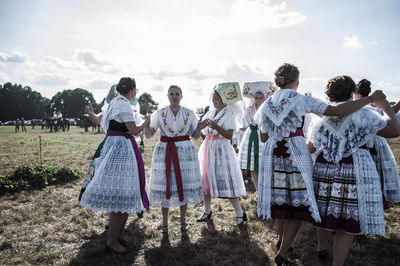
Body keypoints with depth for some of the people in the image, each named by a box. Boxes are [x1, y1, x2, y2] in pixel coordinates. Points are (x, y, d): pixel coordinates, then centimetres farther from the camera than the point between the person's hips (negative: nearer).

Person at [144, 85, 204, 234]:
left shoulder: (189, 114, 4)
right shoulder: (159, 113, 2)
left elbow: (195, 137, 8)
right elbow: (149, 135, 2)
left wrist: (199, 128, -11)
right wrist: (146, 124, -16)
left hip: (185, 151, 1)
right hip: (164, 152, 0)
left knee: (184, 183, 5)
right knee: (164, 185, 2)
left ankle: (183, 220, 24)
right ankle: (164, 222, 19)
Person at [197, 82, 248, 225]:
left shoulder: (228, 115, -7)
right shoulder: (210, 113, 11)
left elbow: (229, 135, -17)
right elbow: (200, 130, 14)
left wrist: (216, 126, -26)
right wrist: (204, 124, -6)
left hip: (221, 150, -6)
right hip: (208, 148, 6)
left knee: (226, 181, -6)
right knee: (206, 179, 10)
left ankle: (240, 212, 7)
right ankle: (207, 211, 25)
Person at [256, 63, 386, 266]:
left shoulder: (267, 104, 6)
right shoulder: (301, 100, -7)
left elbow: (263, 137, 10)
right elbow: (338, 111, -14)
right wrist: (371, 98, -4)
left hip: (273, 155, 5)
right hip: (296, 154, -5)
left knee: (280, 201, 17)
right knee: (298, 203, 6)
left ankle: (282, 241, 34)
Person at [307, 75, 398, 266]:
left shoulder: (319, 119, 3)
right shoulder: (363, 115, -7)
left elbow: (311, 147, 11)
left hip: (324, 171, 4)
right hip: (355, 173, -3)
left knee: (326, 212, 20)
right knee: (349, 221, 6)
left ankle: (322, 248, 40)